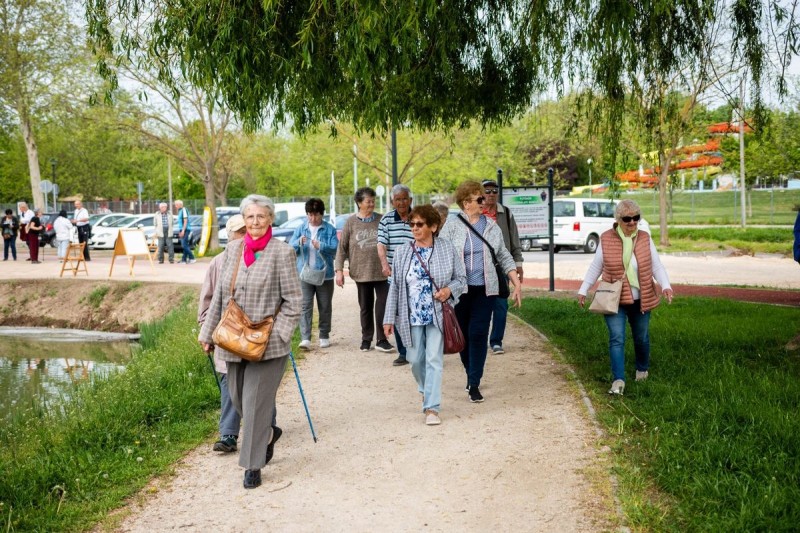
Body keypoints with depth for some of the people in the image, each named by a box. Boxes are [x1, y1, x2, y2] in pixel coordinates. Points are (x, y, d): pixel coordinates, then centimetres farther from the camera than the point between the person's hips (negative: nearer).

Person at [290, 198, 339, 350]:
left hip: (325, 274, 0)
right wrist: (299, 242, -19)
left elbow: (335, 247, -8)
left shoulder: (330, 229, 1)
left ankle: (324, 336, 22)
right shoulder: (301, 229, 7)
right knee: (305, 306, -7)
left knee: (325, 307, 9)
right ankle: (305, 338, -10)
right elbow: (290, 247, 2)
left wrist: (320, 245, -24)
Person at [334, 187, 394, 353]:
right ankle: (366, 339, 23)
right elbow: (342, 247, 3)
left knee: (383, 306, -4)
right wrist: (339, 270, -3)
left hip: (382, 272, 0)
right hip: (361, 272, 0)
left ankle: (382, 340, 5)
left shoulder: (381, 220, 3)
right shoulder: (351, 222, 2)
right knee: (365, 307, 10)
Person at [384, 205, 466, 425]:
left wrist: (449, 289, -16)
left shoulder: (447, 249, -2)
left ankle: (431, 407, -2)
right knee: (415, 359, 11)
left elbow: (461, 278, 6)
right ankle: (426, 390, 40)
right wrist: (389, 318, 3)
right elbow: (395, 287, 5)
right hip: (411, 316, 3)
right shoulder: (402, 252, 3)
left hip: (438, 315, -2)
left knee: (434, 359, -6)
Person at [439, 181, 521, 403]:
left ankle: (474, 384, 0)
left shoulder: (491, 226, 10)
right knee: (463, 334, 8)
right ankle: (471, 374, 30)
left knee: (479, 334, -5)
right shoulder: (452, 226, -1)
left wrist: (516, 283, 9)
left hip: (485, 290, 2)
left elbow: (504, 257, 15)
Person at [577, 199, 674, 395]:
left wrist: (665, 286, -16)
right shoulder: (606, 239, -4)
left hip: (641, 300, 2)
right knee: (617, 339, -10)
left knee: (641, 337, 17)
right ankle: (618, 381, -12)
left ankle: (642, 369, 41)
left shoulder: (645, 238, -1)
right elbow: (595, 267, 6)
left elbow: (657, 266, 0)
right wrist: (583, 290, 6)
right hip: (614, 300, -2)